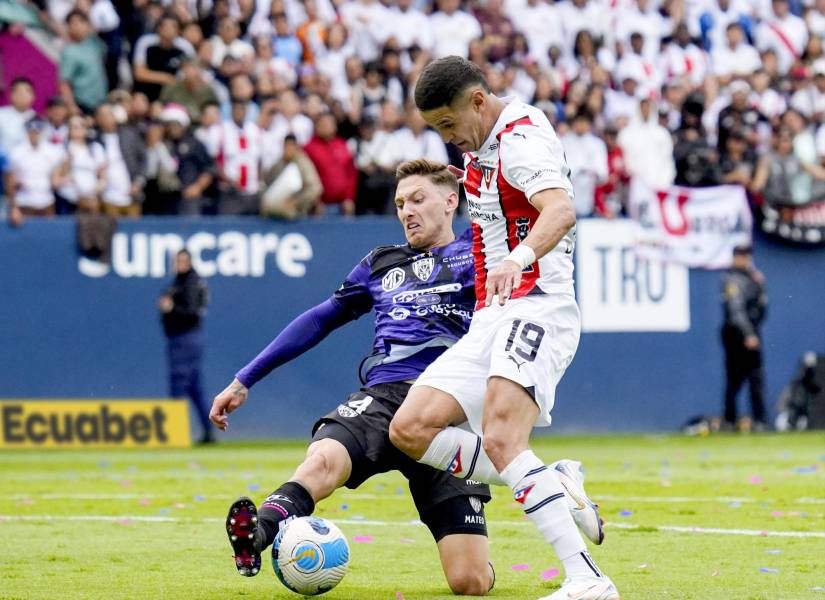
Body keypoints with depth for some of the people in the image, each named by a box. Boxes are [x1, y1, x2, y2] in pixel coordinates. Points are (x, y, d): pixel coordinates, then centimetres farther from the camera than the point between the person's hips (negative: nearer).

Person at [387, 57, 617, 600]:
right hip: (491, 320, 10)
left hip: (536, 309, -10)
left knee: (501, 440, -29)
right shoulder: (481, 145, 18)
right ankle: (550, 489, -2)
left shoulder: (521, 137, -12)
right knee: (410, 429, -3)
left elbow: (561, 210, -33)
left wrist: (518, 258, -49)